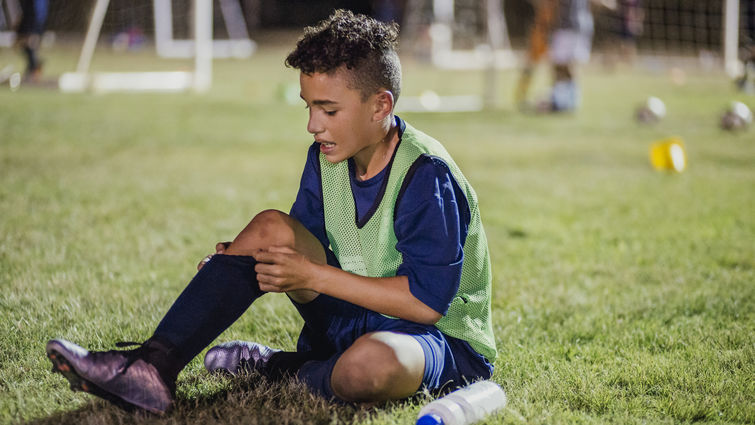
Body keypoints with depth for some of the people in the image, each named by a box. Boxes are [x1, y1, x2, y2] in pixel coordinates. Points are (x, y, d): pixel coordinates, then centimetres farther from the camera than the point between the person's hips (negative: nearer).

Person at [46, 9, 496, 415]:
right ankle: (153, 368, -19)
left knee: (372, 362, -43)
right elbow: (304, 238, 11)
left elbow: (427, 300, -26)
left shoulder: (427, 175, -23)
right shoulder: (327, 156, 1)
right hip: (351, 317, 7)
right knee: (271, 228, -12)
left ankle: (276, 368, -7)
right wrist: (239, 260, -11)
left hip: (449, 341, -7)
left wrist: (314, 275, -24)